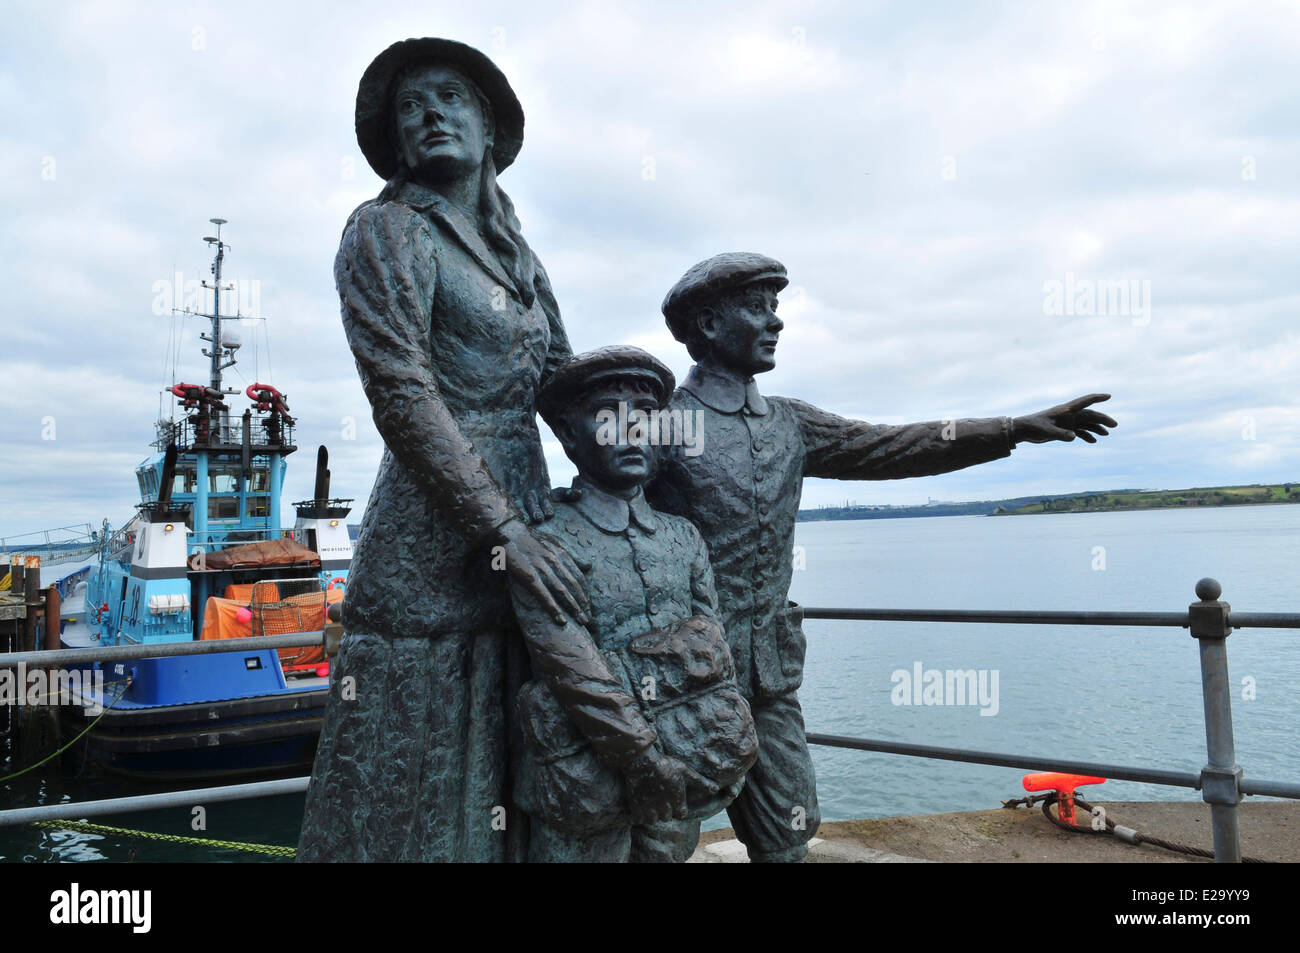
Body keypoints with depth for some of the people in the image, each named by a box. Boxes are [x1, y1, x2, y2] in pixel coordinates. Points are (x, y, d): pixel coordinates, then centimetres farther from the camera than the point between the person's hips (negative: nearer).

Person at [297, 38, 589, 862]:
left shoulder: (516, 251, 18)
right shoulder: (389, 230, -3)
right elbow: (402, 395, -13)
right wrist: (505, 527, -18)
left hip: (523, 530, 7)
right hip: (432, 548, -7)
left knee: (493, 787, 15)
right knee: (407, 802, 2)